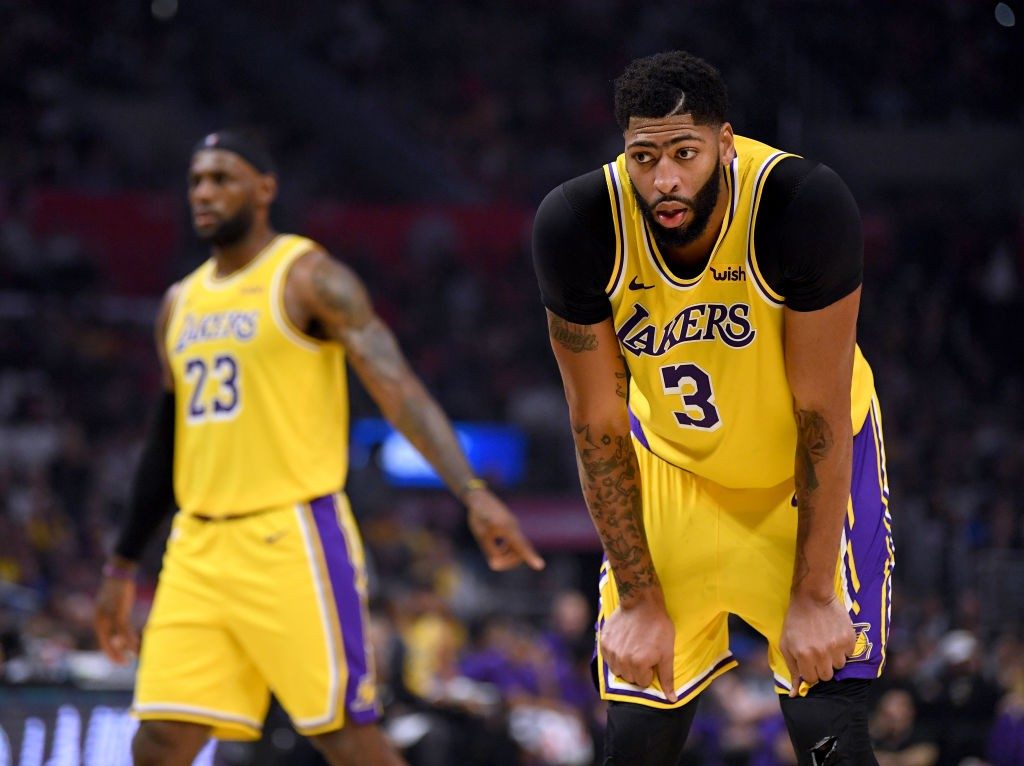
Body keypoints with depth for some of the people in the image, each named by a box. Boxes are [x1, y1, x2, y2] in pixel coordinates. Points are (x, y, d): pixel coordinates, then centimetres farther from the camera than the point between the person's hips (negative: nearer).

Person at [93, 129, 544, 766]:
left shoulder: (309, 278, -4)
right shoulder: (181, 303, 17)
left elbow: (396, 385, -14)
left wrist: (474, 493, -26)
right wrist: (123, 565, 26)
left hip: (291, 539, -7)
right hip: (199, 547, 7)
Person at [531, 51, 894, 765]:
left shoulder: (807, 204, -31)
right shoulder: (576, 225, -25)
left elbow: (820, 414, -23)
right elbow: (598, 425, -14)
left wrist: (812, 596, -20)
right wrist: (639, 601, -13)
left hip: (811, 463, -2)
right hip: (671, 462, 2)